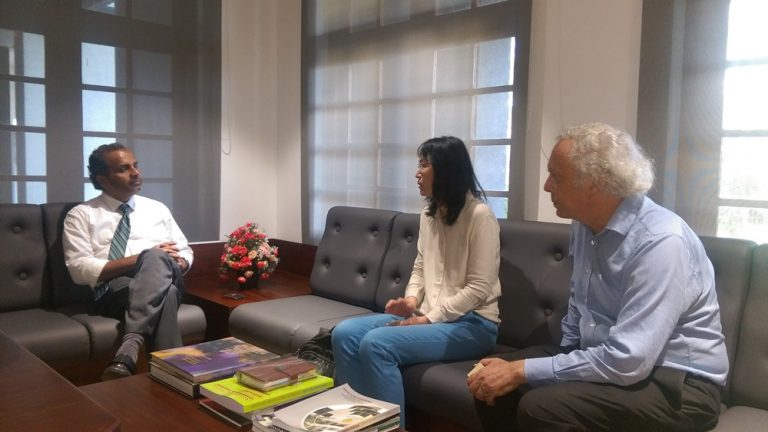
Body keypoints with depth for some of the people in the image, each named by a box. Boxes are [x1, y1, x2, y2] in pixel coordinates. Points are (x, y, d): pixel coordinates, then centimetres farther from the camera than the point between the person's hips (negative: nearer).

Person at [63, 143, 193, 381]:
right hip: (113, 291, -3)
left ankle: (129, 349, -47)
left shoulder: (157, 209, 21)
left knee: (157, 259, -36)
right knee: (158, 274, -38)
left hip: (166, 283, 3)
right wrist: (140, 259, -12)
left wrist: (166, 263, -6)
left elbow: (185, 252, 21)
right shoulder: (81, 215, 10)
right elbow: (80, 269, -3)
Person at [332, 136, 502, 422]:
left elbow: (479, 288, -16)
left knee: (375, 343, -28)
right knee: (344, 334, -11)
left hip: (471, 323, -8)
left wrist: (429, 319, -17)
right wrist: (411, 300, -3)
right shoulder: (428, 214, 12)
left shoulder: (479, 215, -13)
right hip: (427, 315, 8)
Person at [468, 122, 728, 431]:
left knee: (542, 406, -30)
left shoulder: (660, 242, -26)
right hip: (604, 357, 8)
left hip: (675, 385, -7)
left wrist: (522, 371, -26)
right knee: (490, 385, -5)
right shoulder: (585, 225, 1)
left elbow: (626, 362, -31)